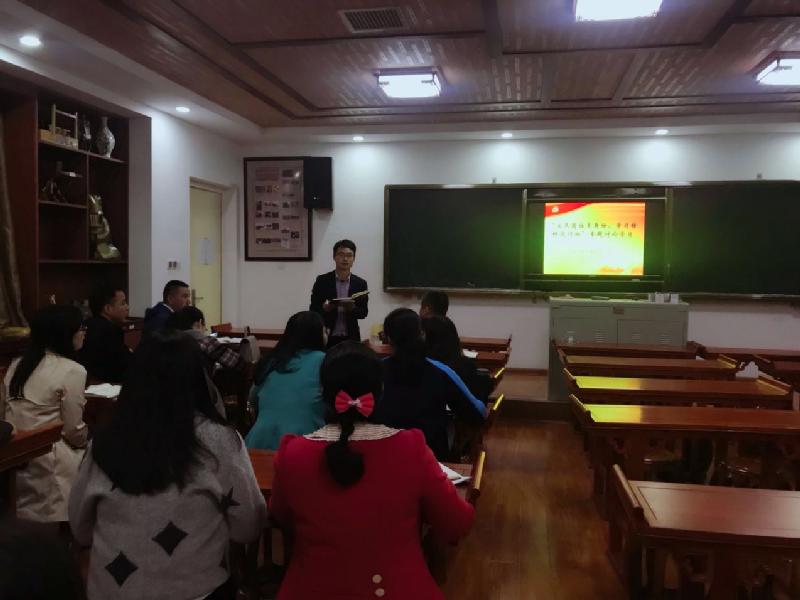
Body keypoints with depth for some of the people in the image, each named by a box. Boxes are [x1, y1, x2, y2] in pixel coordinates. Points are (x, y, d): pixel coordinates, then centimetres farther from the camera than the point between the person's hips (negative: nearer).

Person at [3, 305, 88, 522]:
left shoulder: (18, 364, 10)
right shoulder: (72, 370, -13)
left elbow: (9, 413, 13)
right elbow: (73, 431, -11)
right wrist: (88, 438, 10)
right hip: (44, 462, -8)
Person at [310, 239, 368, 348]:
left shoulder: (360, 283, 3)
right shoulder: (322, 281, -1)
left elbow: (363, 312, 4)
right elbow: (313, 309, 1)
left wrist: (352, 308, -16)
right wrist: (325, 308, -20)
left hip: (350, 338, 1)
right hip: (326, 337, -1)